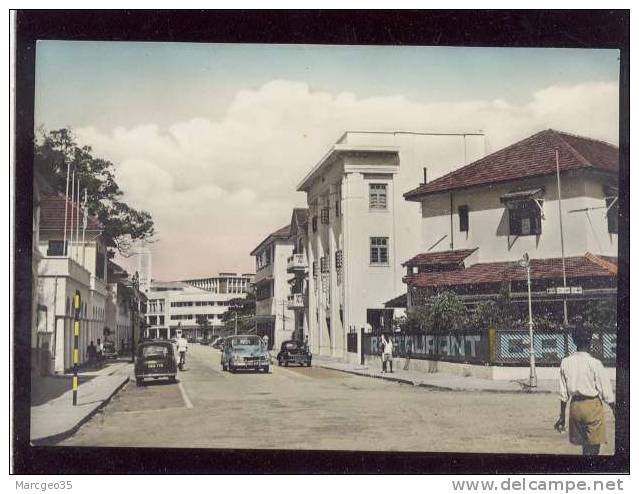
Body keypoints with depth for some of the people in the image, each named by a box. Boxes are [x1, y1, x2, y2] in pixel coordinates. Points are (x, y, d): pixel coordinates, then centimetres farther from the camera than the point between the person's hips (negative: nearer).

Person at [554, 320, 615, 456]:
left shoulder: (565, 362, 1)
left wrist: (562, 416, 13)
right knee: (593, 448, 0)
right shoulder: (594, 363, -13)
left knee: (585, 446, 18)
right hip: (592, 404, -5)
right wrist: (615, 410, 2)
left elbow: (563, 394, 6)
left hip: (575, 406, 5)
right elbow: (606, 391, -9)